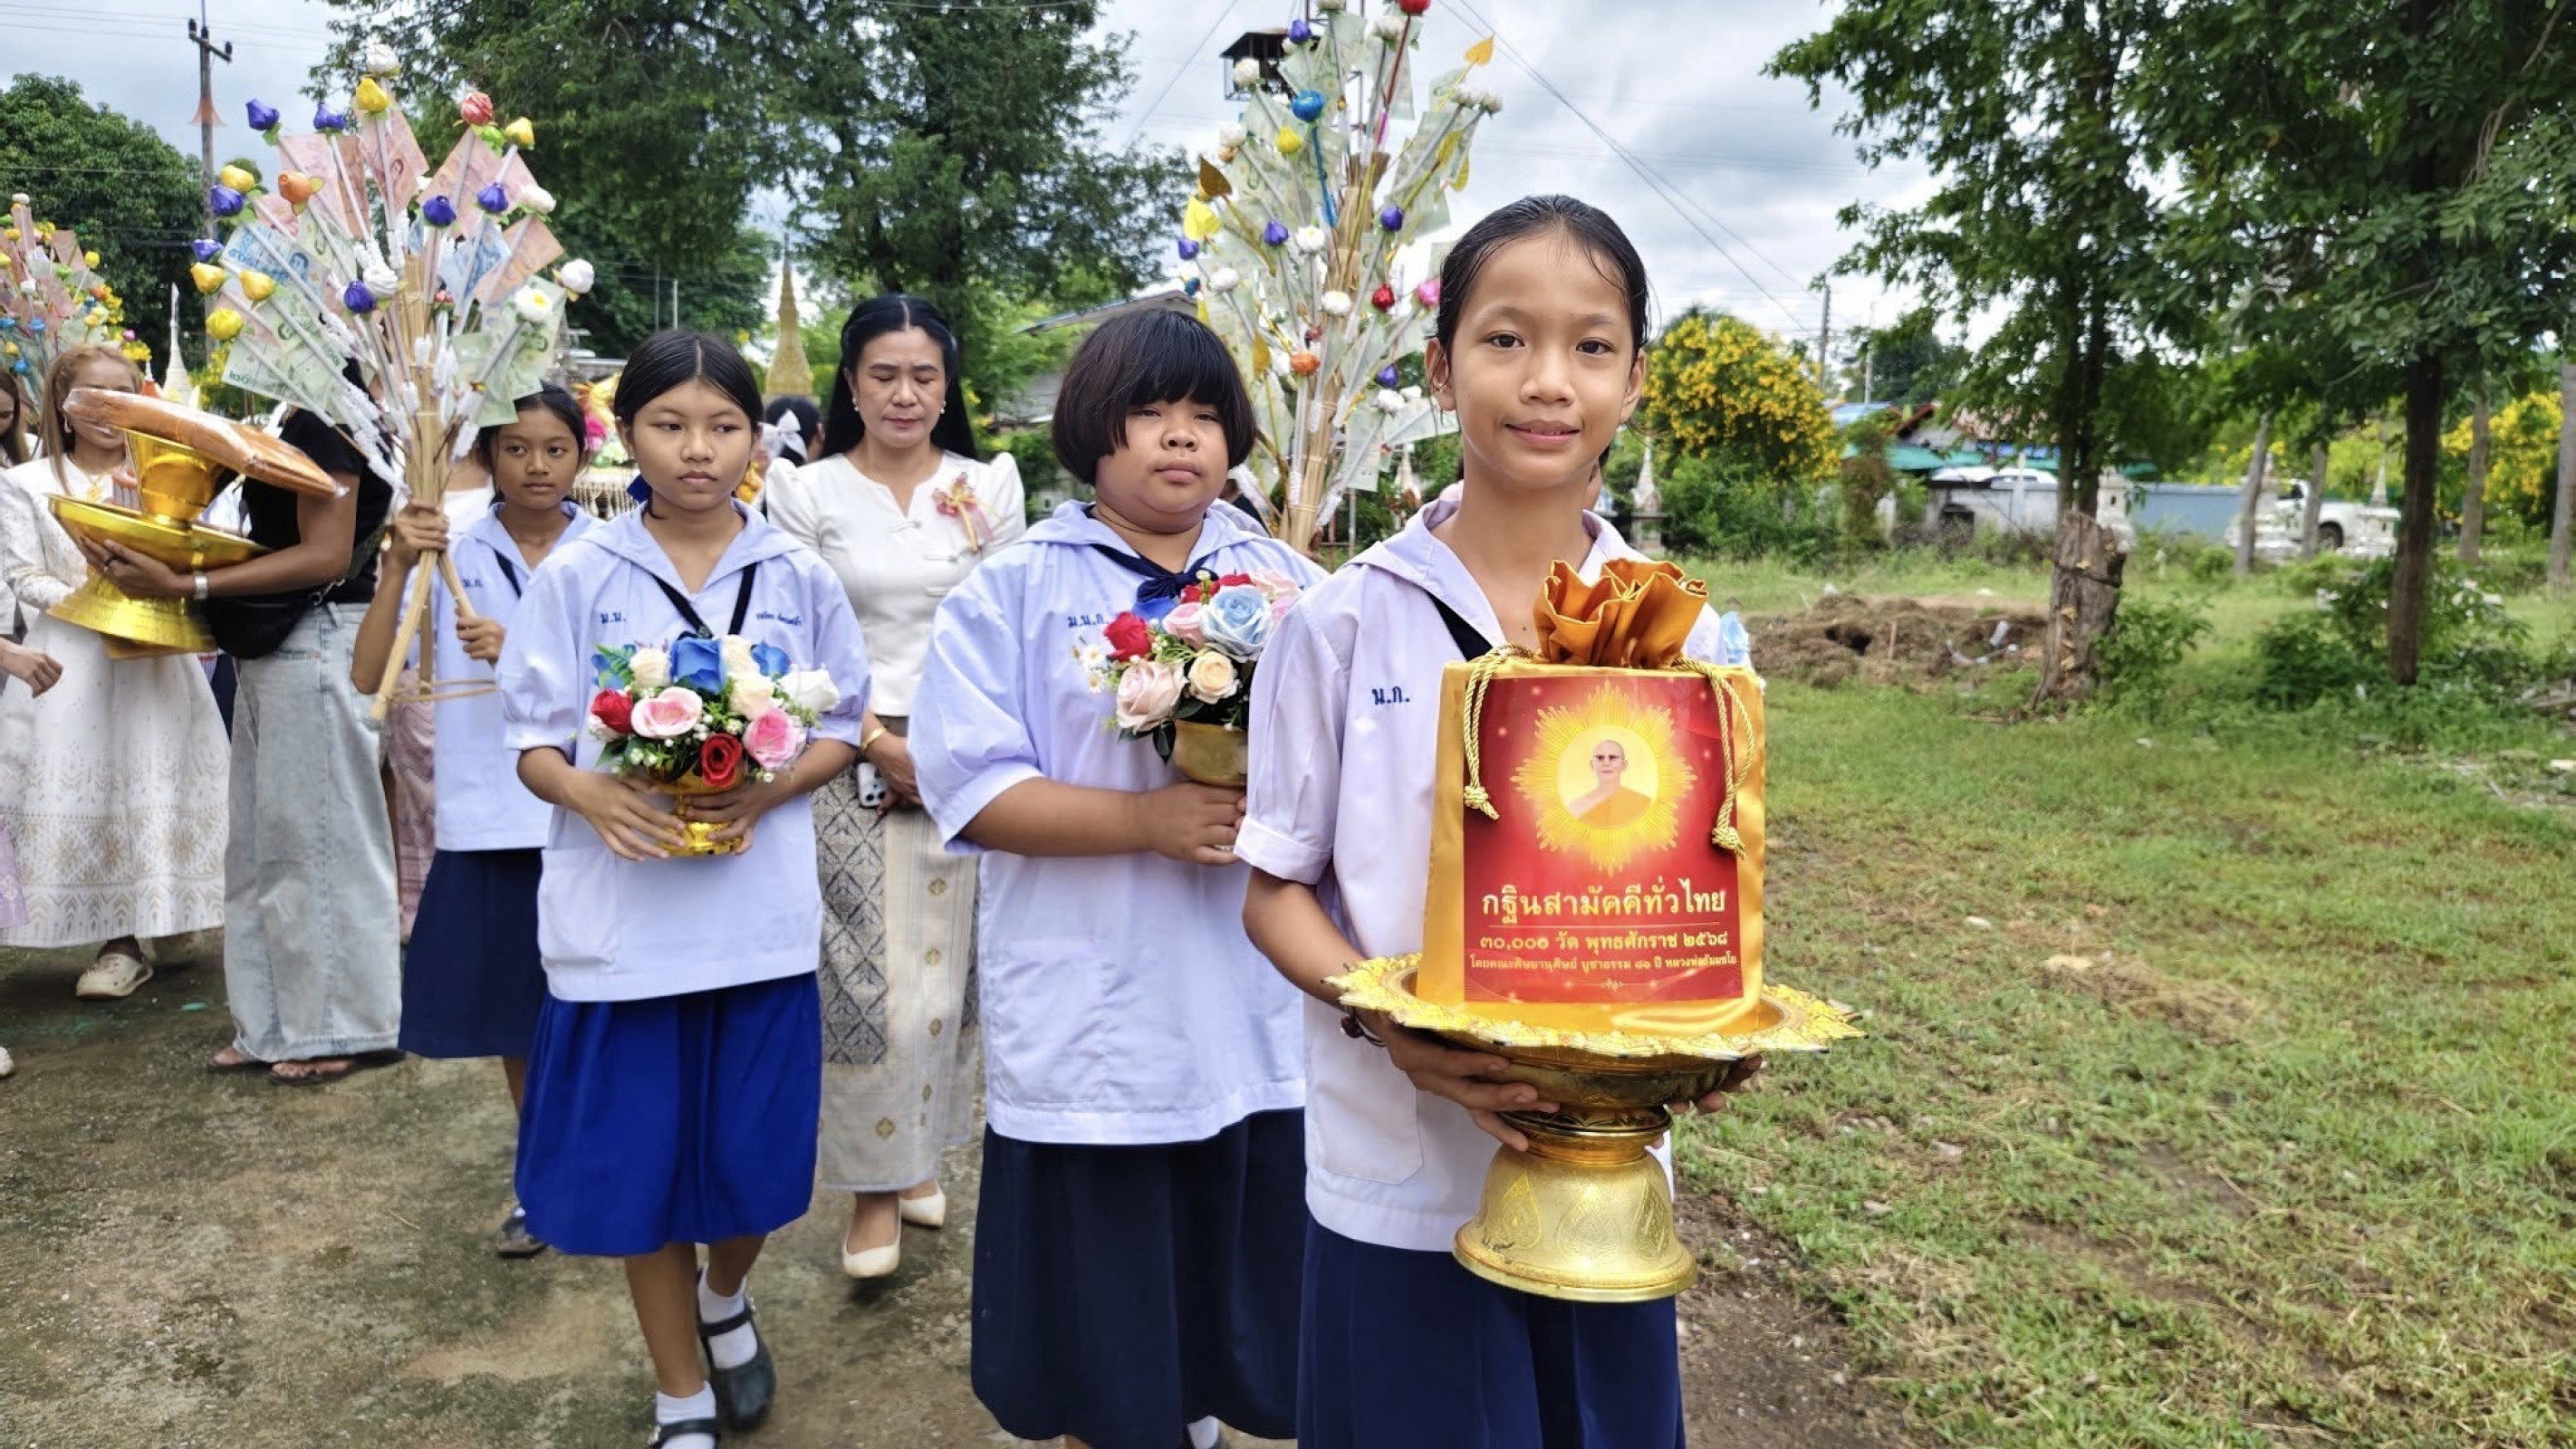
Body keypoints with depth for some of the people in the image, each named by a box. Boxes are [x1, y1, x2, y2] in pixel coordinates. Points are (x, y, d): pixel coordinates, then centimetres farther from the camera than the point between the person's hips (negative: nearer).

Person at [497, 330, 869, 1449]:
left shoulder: (799, 577, 1)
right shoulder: (578, 574, -2)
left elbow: (841, 728, 5)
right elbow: (532, 739, 1)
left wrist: (766, 789, -14)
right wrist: (592, 795, -21)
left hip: (760, 914, 1)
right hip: (623, 914, 0)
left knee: (754, 1154, 7)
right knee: (638, 1162, 7)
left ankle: (724, 1299, 43)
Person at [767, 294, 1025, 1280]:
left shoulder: (989, 485, 6)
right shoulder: (809, 495, 1)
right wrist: (881, 743, -9)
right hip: (852, 764, -2)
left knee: (944, 971, 7)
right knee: (866, 982, -3)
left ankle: (916, 1153, 24)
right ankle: (873, 1186, 10)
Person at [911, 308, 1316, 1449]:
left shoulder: (1289, 583, 10)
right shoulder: (1013, 590, -1)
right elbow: (970, 789, -9)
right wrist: (1147, 818, -20)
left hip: (1267, 1019, 3)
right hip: (1095, 1032, -3)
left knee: (1254, 1301, 13)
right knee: (1101, 1353, 9)